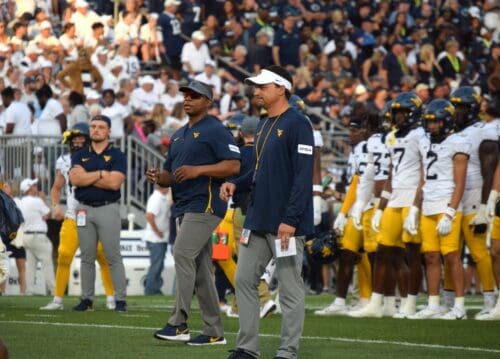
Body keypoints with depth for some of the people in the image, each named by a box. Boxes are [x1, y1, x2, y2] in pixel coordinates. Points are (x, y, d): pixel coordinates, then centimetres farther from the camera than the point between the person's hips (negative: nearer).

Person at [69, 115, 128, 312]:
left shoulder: (117, 155, 1)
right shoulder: (80, 155, 12)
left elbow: (114, 182, -13)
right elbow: (75, 179, -5)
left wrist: (86, 177, -7)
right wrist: (101, 174, -7)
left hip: (108, 209, -4)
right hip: (84, 209, 4)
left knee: (113, 257, -6)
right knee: (87, 257, 6)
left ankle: (120, 299, -5)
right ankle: (87, 299, 10)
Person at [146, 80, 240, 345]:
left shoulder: (215, 130, -5)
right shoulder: (178, 136, 21)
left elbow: (234, 165, -15)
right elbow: (170, 175, 25)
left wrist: (197, 170, -23)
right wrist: (158, 178, 1)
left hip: (204, 204, -9)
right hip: (183, 207, 9)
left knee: (183, 253, -21)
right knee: (200, 269, 8)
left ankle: (179, 323, -24)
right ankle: (214, 332, 11)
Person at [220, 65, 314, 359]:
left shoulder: (298, 124, -12)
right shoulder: (265, 126, 16)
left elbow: (303, 177, -17)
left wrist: (290, 220, -23)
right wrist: (236, 184, 7)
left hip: (285, 224, -9)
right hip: (258, 221, 9)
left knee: (290, 288, -2)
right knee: (244, 280, 8)